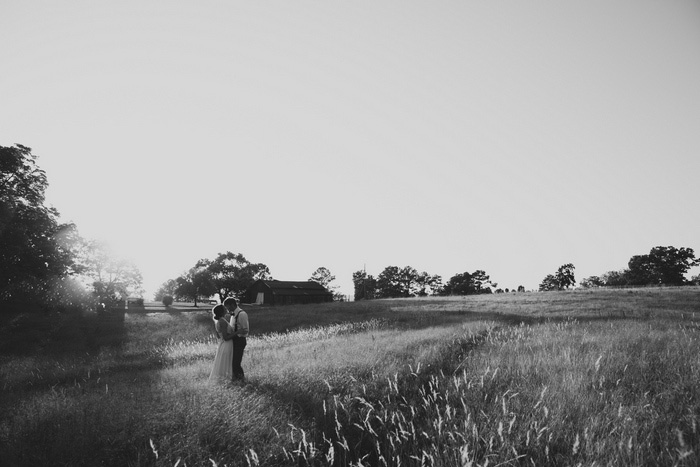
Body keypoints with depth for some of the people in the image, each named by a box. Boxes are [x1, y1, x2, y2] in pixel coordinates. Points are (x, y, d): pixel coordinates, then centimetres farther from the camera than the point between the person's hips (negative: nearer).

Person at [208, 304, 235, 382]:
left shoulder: (216, 321, 6)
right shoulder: (223, 322, -22)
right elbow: (225, 337, -24)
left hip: (222, 344, 9)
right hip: (226, 346, -9)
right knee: (223, 364, 1)